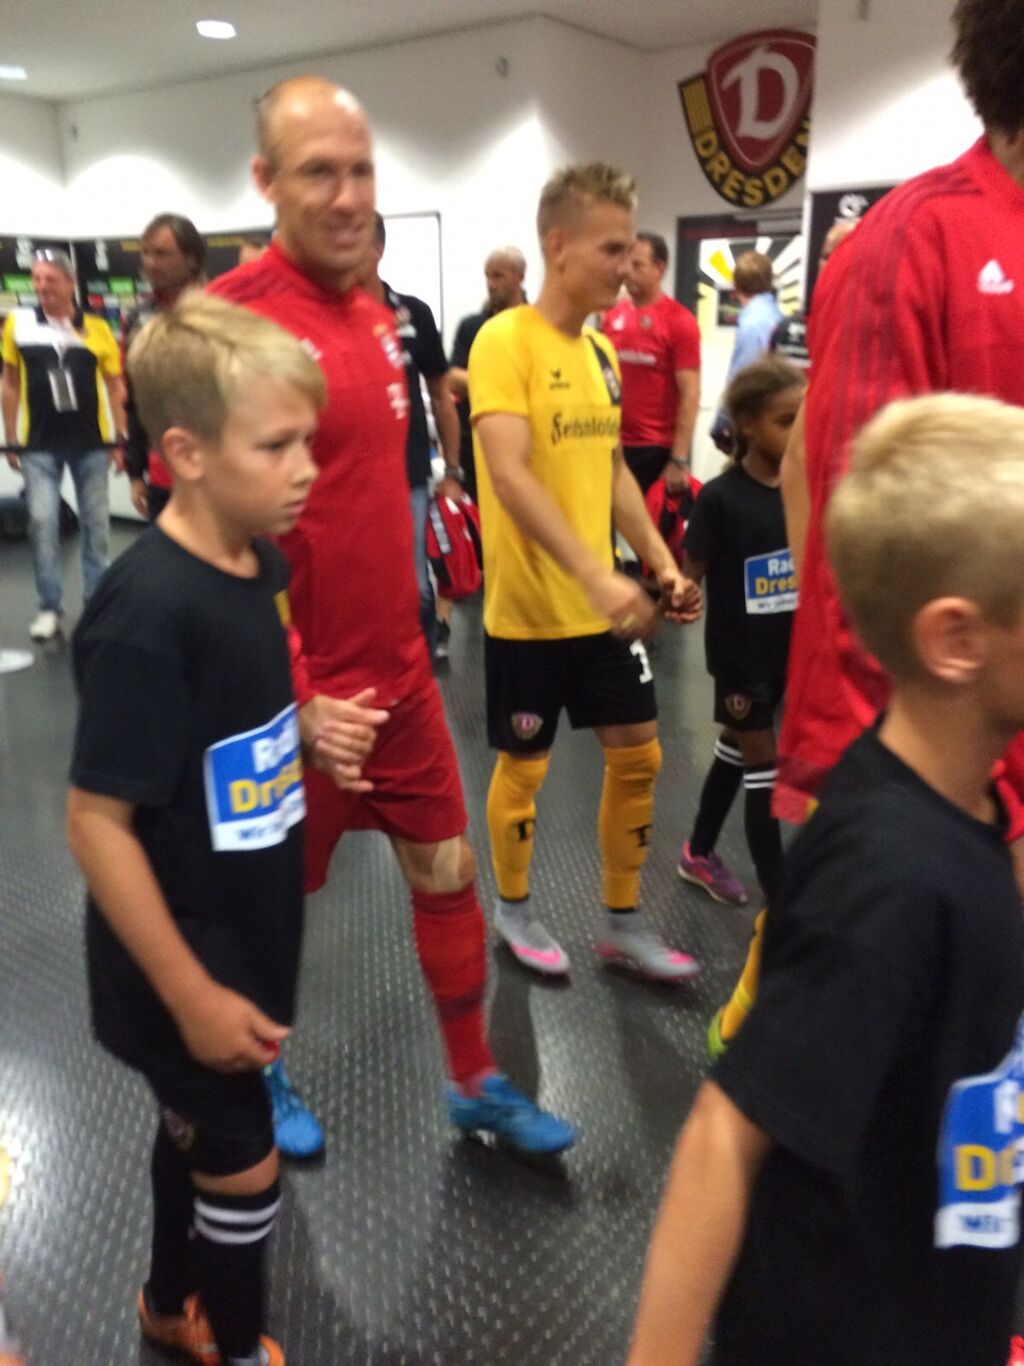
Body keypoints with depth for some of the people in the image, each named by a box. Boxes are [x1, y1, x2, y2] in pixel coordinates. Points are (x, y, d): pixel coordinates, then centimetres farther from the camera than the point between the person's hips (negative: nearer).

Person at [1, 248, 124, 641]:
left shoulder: (97, 328, -1)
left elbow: (115, 386, 5)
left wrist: (120, 439, 2)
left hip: (91, 443, 0)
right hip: (39, 445, 0)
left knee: (96, 524, 8)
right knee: (42, 524, -1)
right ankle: (50, 607, 10)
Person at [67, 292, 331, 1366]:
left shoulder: (260, 564, -4)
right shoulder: (147, 613, -29)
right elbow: (96, 821, -25)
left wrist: (312, 731, -4)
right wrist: (192, 992, -20)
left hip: (245, 931, 8)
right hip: (183, 961, -8)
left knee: (198, 1128, 28)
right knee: (243, 1166, 13)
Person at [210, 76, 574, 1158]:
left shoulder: (376, 318, 8)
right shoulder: (230, 318, -16)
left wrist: (398, 644, 17)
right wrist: (291, 694, -21)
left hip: (398, 673, 7)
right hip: (295, 690, -7)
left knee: (449, 875, 15)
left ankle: (475, 1082, 36)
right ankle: (263, 1081, 42)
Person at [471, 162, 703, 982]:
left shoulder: (602, 349, 9)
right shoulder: (505, 340, -14)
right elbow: (509, 477, -25)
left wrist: (662, 563, 8)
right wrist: (596, 576, -32)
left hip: (604, 604, 7)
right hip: (530, 609, -7)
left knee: (638, 754, 11)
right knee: (524, 764, 9)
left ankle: (624, 922, 28)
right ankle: (513, 910, 32)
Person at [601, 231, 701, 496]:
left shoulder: (679, 321, -7)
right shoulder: (612, 315, 7)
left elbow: (690, 394, -10)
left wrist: (679, 460, -15)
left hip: (656, 449, -5)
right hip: (613, 444, 5)